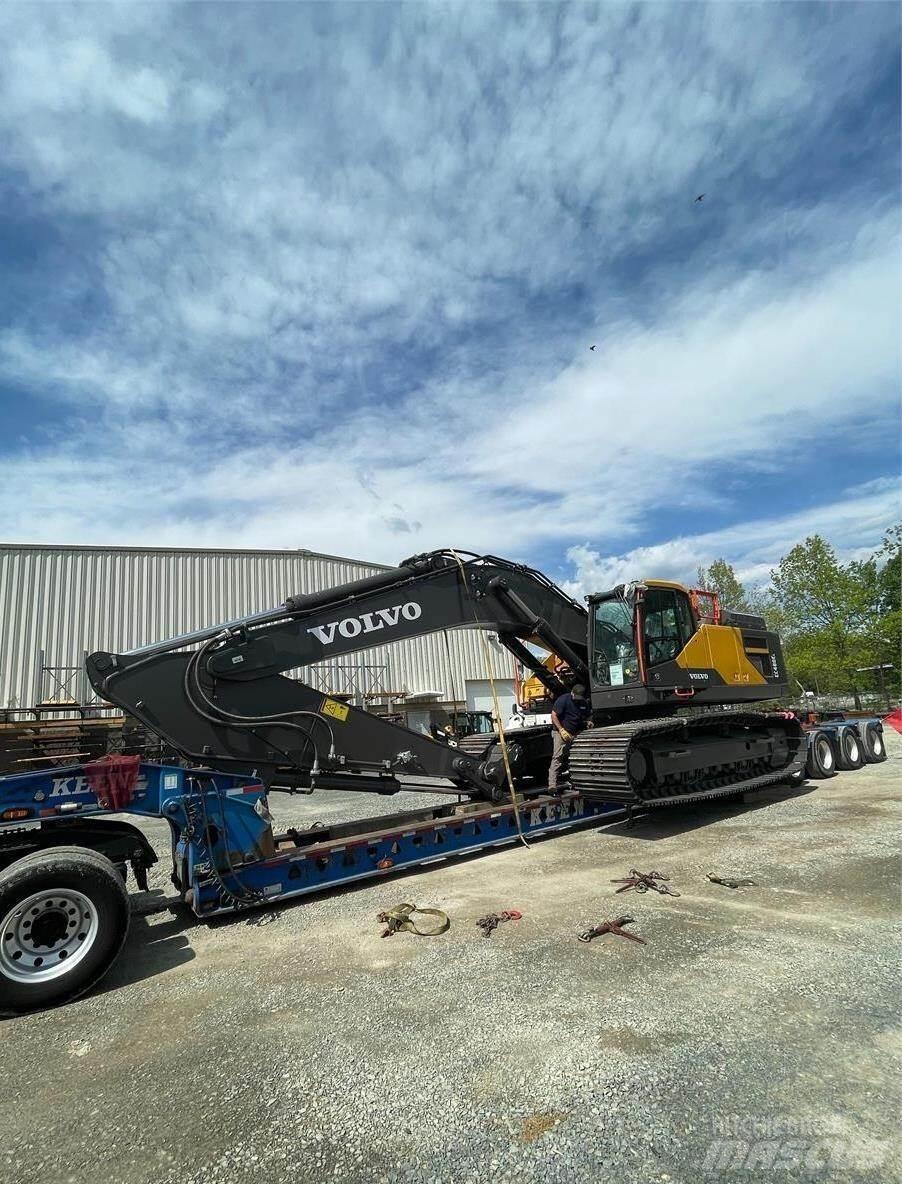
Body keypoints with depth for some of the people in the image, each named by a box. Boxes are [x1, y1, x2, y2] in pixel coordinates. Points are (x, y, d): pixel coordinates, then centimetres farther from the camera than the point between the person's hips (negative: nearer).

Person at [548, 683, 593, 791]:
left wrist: (589, 722, 0)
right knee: (557, 758, -14)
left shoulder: (585, 703, 9)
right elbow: (554, 715, -13)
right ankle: (553, 784, -19)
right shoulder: (563, 700, -12)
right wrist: (561, 730, -19)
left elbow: (588, 715, 24)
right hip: (561, 732, -6)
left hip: (576, 733, 7)